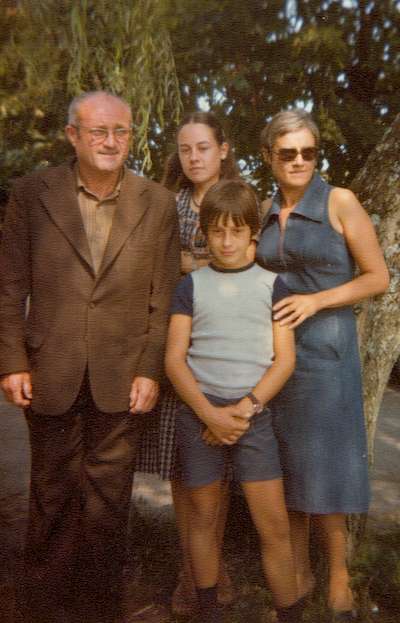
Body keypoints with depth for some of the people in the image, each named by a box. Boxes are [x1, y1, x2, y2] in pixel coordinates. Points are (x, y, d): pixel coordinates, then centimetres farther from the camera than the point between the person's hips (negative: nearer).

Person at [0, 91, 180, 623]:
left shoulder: (158, 204, 1)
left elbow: (164, 298, 1)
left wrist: (152, 370, -4)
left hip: (122, 378, 0)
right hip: (51, 375, 0)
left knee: (108, 502, 11)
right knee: (52, 498, 15)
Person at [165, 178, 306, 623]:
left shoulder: (272, 284, 5)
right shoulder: (191, 286, 5)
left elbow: (284, 360, 0)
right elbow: (174, 359, 0)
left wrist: (243, 409, -12)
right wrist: (210, 414, -12)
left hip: (253, 415, 0)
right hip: (198, 412, 1)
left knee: (275, 526, 0)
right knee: (203, 517, 11)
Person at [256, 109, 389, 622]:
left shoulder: (339, 202, -5)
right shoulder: (265, 211, 9)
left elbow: (378, 277, -5)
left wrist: (316, 300, -17)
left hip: (324, 349, -4)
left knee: (322, 463, 0)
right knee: (285, 464, 10)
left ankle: (338, 578, 21)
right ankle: (299, 571, 27)